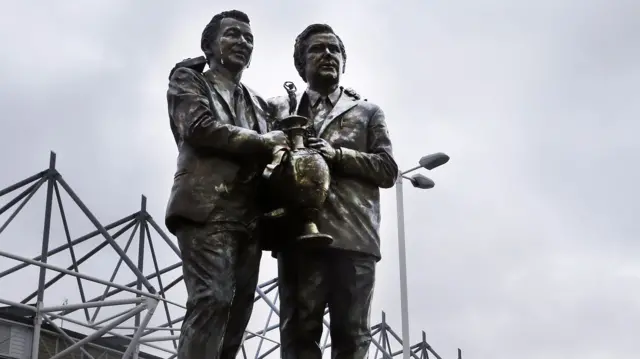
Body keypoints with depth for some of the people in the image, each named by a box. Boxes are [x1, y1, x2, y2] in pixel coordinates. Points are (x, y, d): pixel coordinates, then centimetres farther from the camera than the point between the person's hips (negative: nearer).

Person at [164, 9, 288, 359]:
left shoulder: (257, 103, 29)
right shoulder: (188, 80, 12)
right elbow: (199, 127, -6)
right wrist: (264, 142, -3)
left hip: (248, 216, 6)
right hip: (208, 207, -6)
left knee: (238, 307, -2)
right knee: (212, 299, -21)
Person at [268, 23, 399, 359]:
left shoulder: (368, 112, 20)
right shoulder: (279, 107, 20)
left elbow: (388, 169, 9)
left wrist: (337, 154, -5)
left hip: (354, 236, 1)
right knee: (298, 331, -7)